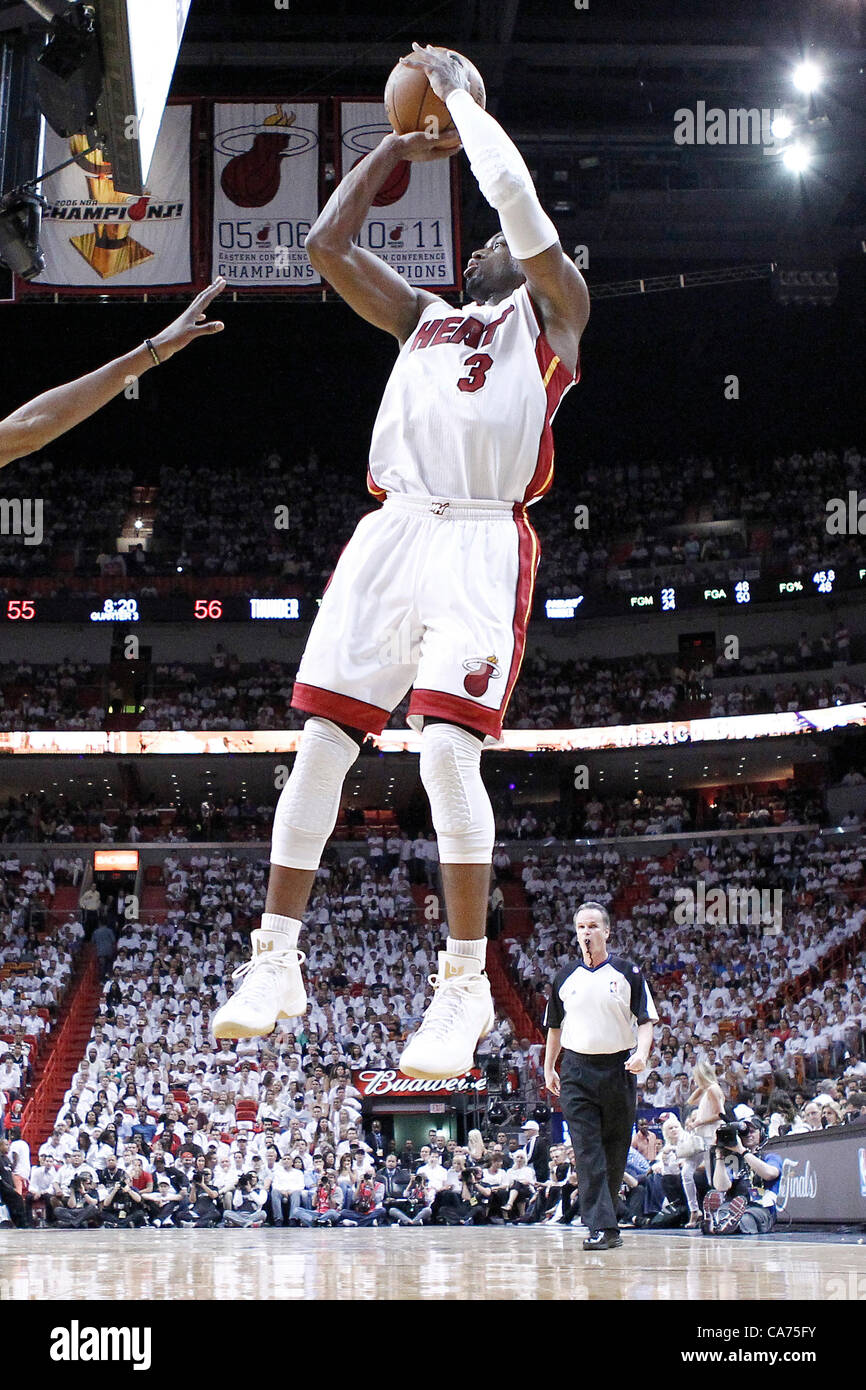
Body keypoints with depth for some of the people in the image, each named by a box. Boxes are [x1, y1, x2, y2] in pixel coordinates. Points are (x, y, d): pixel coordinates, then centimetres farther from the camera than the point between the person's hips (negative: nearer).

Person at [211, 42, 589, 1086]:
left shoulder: (552, 311, 14)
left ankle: (466, 984, -11)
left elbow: (513, 195, 2)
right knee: (321, 742, -2)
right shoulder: (424, 316, 29)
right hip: (391, 530, 5)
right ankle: (276, 961, 5)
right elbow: (325, 245, 24)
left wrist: (455, 91, 14)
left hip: (480, 539, -5)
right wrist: (398, 145, 27)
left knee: (448, 747, -18)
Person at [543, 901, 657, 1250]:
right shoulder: (565, 977, 9)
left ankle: (605, 1210, 23)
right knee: (587, 1152, -10)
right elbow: (554, 1027, 19)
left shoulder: (627, 972, 2)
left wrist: (641, 1054, -17)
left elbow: (646, 1021, 0)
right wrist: (548, 1069, 17)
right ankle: (602, 1227, -14)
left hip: (618, 1068, -1)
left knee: (615, 1152, 6)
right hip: (576, 1070, 1)